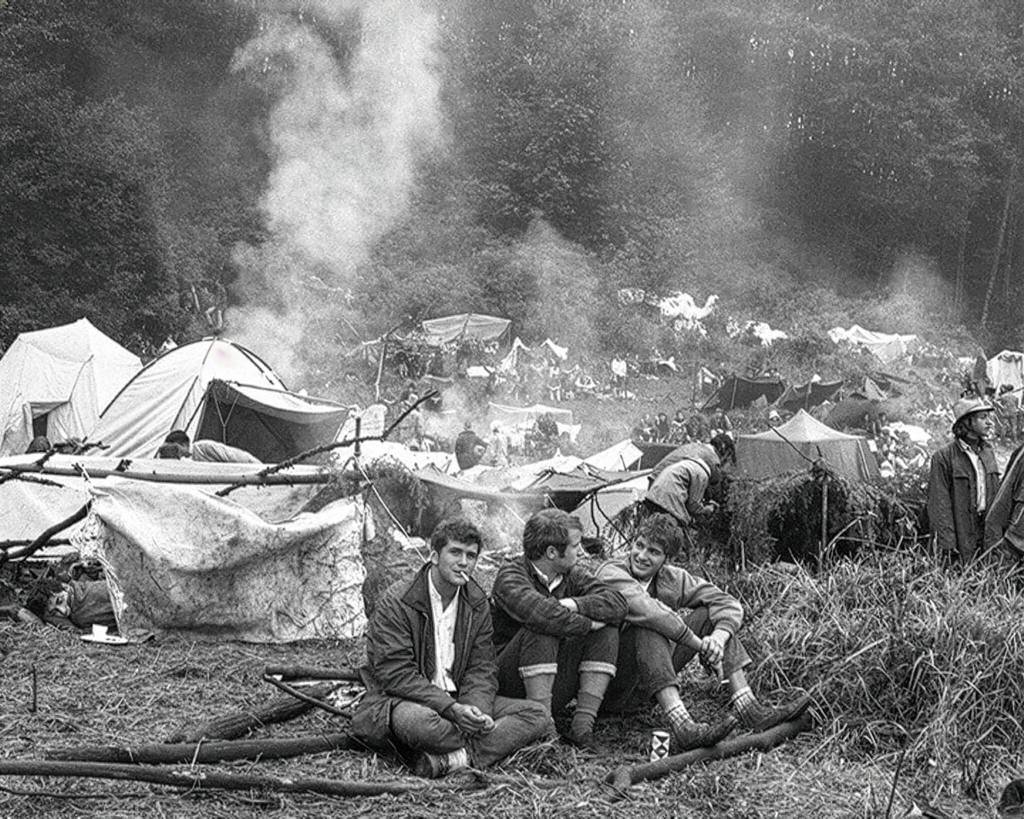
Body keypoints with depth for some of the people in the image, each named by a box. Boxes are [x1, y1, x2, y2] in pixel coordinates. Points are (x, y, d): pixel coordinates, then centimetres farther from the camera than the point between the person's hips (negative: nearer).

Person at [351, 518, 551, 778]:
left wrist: (478, 710, -17)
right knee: (416, 721, -43)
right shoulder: (396, 602, -11)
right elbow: (395, 675, -17)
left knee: (538, 717, -14)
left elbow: (481, 669, 6)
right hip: (396, 700, -6)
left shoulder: (477, 604, 9)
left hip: (456, 701, 6)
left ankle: (453, 759, -32)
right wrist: (450, 709, -27)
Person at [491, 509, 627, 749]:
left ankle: (583, 725, -15)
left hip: (554, 690, 6)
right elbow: (540, 612, -35)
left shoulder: (571, 575, 6)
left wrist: (571, 605, -23)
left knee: (607, 630, -8)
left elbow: (617, 603, -9)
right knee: (543, 630, -30)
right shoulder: (511, 577, -14)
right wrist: (586, 623, -22)